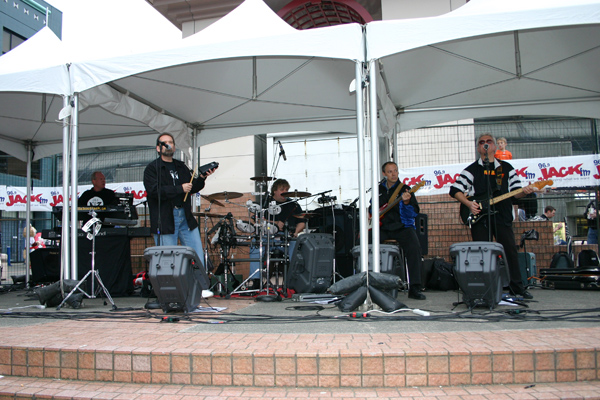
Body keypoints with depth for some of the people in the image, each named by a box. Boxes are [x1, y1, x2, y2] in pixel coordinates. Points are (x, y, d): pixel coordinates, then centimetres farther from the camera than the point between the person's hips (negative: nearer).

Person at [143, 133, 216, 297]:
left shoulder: (181, 167, 18)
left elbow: (192, 188, 15)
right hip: (165, 220, -5)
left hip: (185, 217, 5)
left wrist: (201, 178, -3)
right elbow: (155, 191, -15)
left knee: (197, 254, 4)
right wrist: (179, 189, -17)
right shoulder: (152, 168, 0)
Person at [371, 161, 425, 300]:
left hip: (402, 227, -3)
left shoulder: (405, 189, 2)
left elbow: (414, 212, -10)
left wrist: (406, 202, -29)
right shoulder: (378, 189, 14)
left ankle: (414, 288, -22)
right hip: (382, 227, 3)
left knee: (414, 248, -28)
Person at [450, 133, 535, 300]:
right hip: (479, 217, -2)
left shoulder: (507, 168, 13)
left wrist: (524, 191, -10)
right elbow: (454, 190, 2)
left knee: (511, 251, 1)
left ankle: (517, 287, 13)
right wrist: (468, 203, -10)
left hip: (502, 217, 2)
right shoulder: (471, 170, 6)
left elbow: (515, 192, 11)